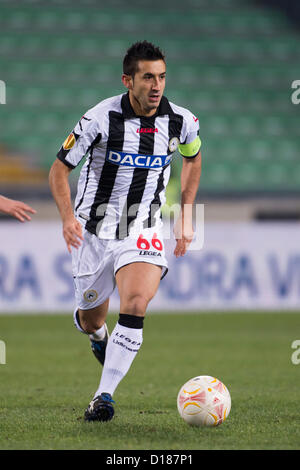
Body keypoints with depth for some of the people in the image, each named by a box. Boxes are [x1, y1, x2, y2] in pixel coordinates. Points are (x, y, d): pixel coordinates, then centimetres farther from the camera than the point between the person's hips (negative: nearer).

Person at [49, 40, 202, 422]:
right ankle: (96, 334, 52)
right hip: (93, 229, 0)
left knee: (135, 305, -24)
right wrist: (68, 216, -22)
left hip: (142, 229, 1)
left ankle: (104, 397, -17)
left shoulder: (181, 122, -7)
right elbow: (59, 168, -7)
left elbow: (192, 158, 17)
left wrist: (186, 215, 12)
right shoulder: (100, 118, -16)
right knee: (91, 319, 11)